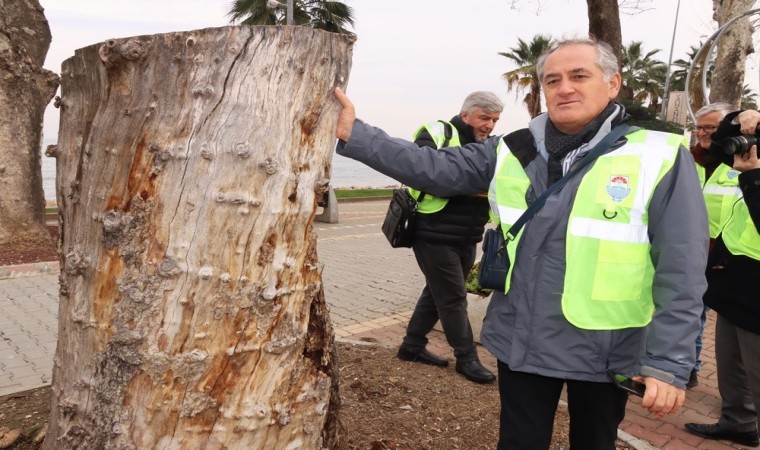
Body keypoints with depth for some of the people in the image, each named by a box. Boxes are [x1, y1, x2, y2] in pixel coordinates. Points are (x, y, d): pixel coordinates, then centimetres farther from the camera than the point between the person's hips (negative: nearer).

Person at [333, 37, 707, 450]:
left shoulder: (659, 159, -10)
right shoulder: (512, 152, 0)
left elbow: (680, 273, -12)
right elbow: (434, 169, -6)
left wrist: (669, 363, -14)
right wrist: (354, 134, -13)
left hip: (603, 352, -2)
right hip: (521, 342, 3)